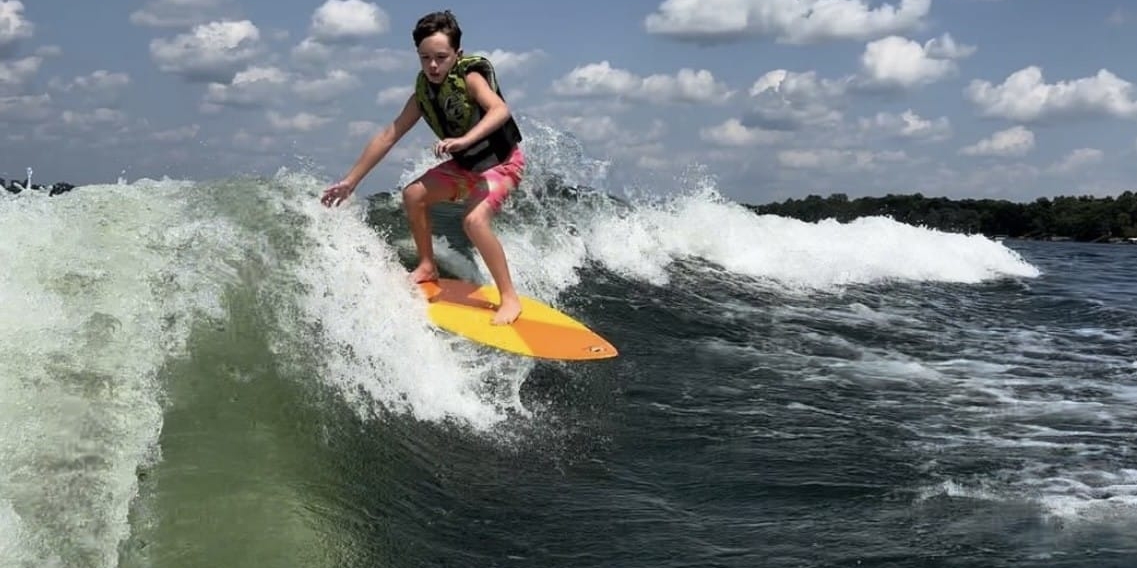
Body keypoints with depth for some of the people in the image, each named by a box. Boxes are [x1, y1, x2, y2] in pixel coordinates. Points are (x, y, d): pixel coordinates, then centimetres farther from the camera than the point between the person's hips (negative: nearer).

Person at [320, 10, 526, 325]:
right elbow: (388, 136, -2)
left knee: (474, 220, -27)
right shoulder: (423, 92, -6)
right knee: (413, 195, 0)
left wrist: (465, 139, -60)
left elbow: (501, 110, -44)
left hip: (502, 160, -7)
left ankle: (510, 298, -18)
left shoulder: (470, 77, -25)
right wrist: (351, 181, -2)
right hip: (465, 163, 7)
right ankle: (428, 267, 18)